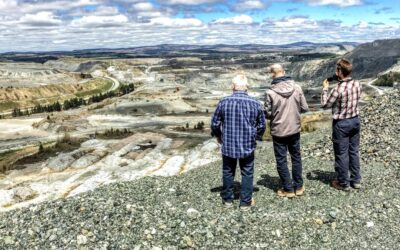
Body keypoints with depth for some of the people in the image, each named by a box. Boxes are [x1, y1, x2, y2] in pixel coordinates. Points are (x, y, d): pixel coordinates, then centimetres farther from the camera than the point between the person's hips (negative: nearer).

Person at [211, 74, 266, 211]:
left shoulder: (224, 102, -9)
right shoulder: (255, 104, -7)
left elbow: (215, 123, -3)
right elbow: (262, 125, 2)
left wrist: (218, 136, 15)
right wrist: (256, 137, 20)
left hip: (228, 145, 0)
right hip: (248, 146, 0)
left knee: (228, 172, 17)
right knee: (247, 174, 13)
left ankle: (227, 199, 29)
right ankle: (245, 202, 21)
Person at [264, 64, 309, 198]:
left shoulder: (270, 92, -18)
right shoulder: (296, 88, -8)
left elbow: (268, 114, -11)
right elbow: (304, 108, -2)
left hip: (279, 131, -3)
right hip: (295, 129, 4)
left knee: (281, 160, 10)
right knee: (296, 157, 19)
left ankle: (288, 189, 17)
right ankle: (298, 186, 27)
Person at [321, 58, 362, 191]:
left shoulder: (338, 89, -23)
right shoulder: (357, 84, -4)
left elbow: (325, 104, -13)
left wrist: (325, 88, -2)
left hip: (341, 124, -6)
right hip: (355, 120, 7)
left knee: (341, 154, 6)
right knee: (354, 151, 17)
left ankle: (343, 183, 17)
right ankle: (356, 180, 27)